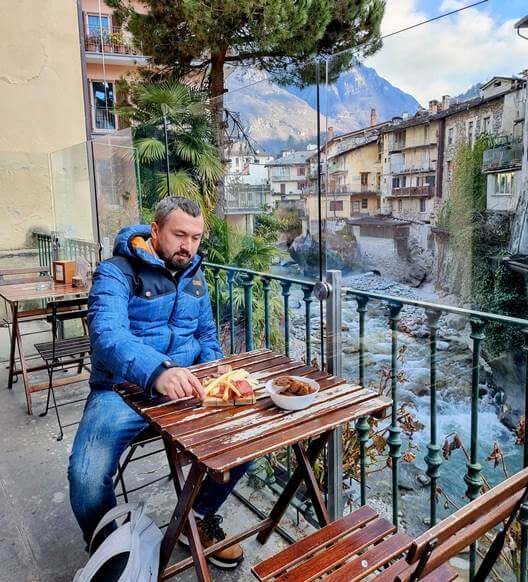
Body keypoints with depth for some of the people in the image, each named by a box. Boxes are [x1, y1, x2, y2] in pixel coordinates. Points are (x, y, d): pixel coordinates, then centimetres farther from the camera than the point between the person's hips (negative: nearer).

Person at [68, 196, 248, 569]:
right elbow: (107, 334, -29)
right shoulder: (117, 273, -10)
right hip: (123, 390, -4)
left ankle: (199, 518, 15)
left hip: (184, 386, 5)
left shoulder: (194, 276, 11)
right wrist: (157, 371, -47)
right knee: (87, 476, -26)